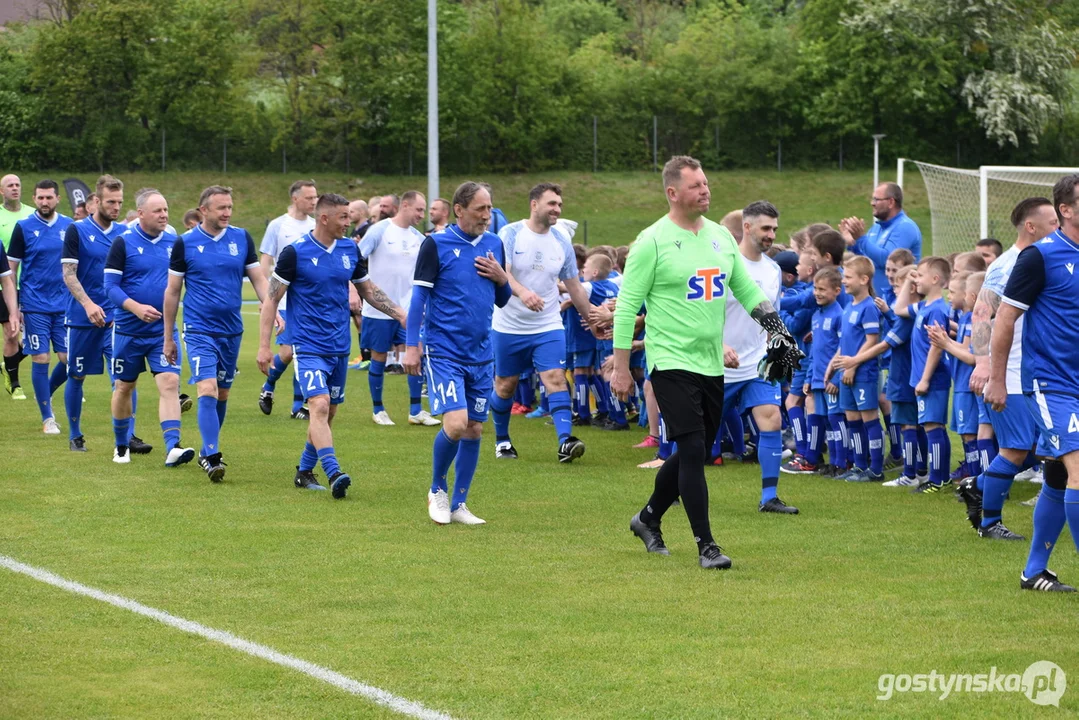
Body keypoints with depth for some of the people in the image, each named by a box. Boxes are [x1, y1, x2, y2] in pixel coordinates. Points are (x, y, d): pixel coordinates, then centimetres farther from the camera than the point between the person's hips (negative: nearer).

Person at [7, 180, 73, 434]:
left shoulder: (69, 226, 5)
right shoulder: (24, 227, -2)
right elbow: (11, 269, 1)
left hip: (65, 305, 3)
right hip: (34, 307, -3)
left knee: (69, 359, 0)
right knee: (40, 360, -3)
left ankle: (46, 393, 28)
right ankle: (47, 418, 6)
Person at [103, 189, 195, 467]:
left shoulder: (173, 242, 2)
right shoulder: (124, 242, -8)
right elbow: (110, 285, -11)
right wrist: (136, 308, -25)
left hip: (164, 330, 2)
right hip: (129, 330, -2)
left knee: (169, 384, -14)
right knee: (125, 387, 11)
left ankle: (172, 447, -20)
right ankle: (122, 445, 29)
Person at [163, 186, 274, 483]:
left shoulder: (242, 238, 3)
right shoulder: (185, 243, -4)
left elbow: (258, 279, 8)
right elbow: (172, 291, 2)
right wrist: (168, 338, 4)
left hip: (232, 330, 4)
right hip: (199, 331, -4)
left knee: (222, 394, 11)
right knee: (207, 390, -17)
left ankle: (209, 451, 27)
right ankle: (211, 455, -18)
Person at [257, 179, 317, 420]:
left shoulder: (316, 227, 8)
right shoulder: (278, 226, -3)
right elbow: (265, 263, -2)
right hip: (286, 302, -4)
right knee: (287, 352, -9)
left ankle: (298, 406, 9)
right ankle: (268, 388, 19)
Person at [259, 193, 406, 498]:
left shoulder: (350, 250, 6)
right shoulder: (295, 252, -10)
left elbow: (368, 289, 21)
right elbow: (271, 299, -6)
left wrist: (399, 313, 10)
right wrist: (264, 345, -10)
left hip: (340, 347, 6)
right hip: (309, 346, -6)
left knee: (328, 413, 10)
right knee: (320, 406, -20)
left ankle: (305, 471, 25)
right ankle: (334, 474, -28)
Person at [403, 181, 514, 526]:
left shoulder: (494, 245, 9)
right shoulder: (436, 245, -6)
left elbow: (502, 300, 17)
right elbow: (419, 296, -5)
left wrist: (501, 278, -4)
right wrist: (412, 346, -9)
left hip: (481, 354, 5)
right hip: (444, 352, -5)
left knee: (474, 429, 6)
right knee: (455, 423, -17)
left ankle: (459, 504, 16)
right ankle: (437, 490, 7)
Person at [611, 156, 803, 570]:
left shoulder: (720, 236, 10)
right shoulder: (652, 241, -9)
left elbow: (747, 290, 19)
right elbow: (627, 305, -7)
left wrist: (776, 327, 5)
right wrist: (620, 368, -9)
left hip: (712, 364, 7)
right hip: (672, 362, -6)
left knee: (692, 455, 12)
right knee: (693, 451, -12)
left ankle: (648, 519, 33)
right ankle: (705, 545, -7)